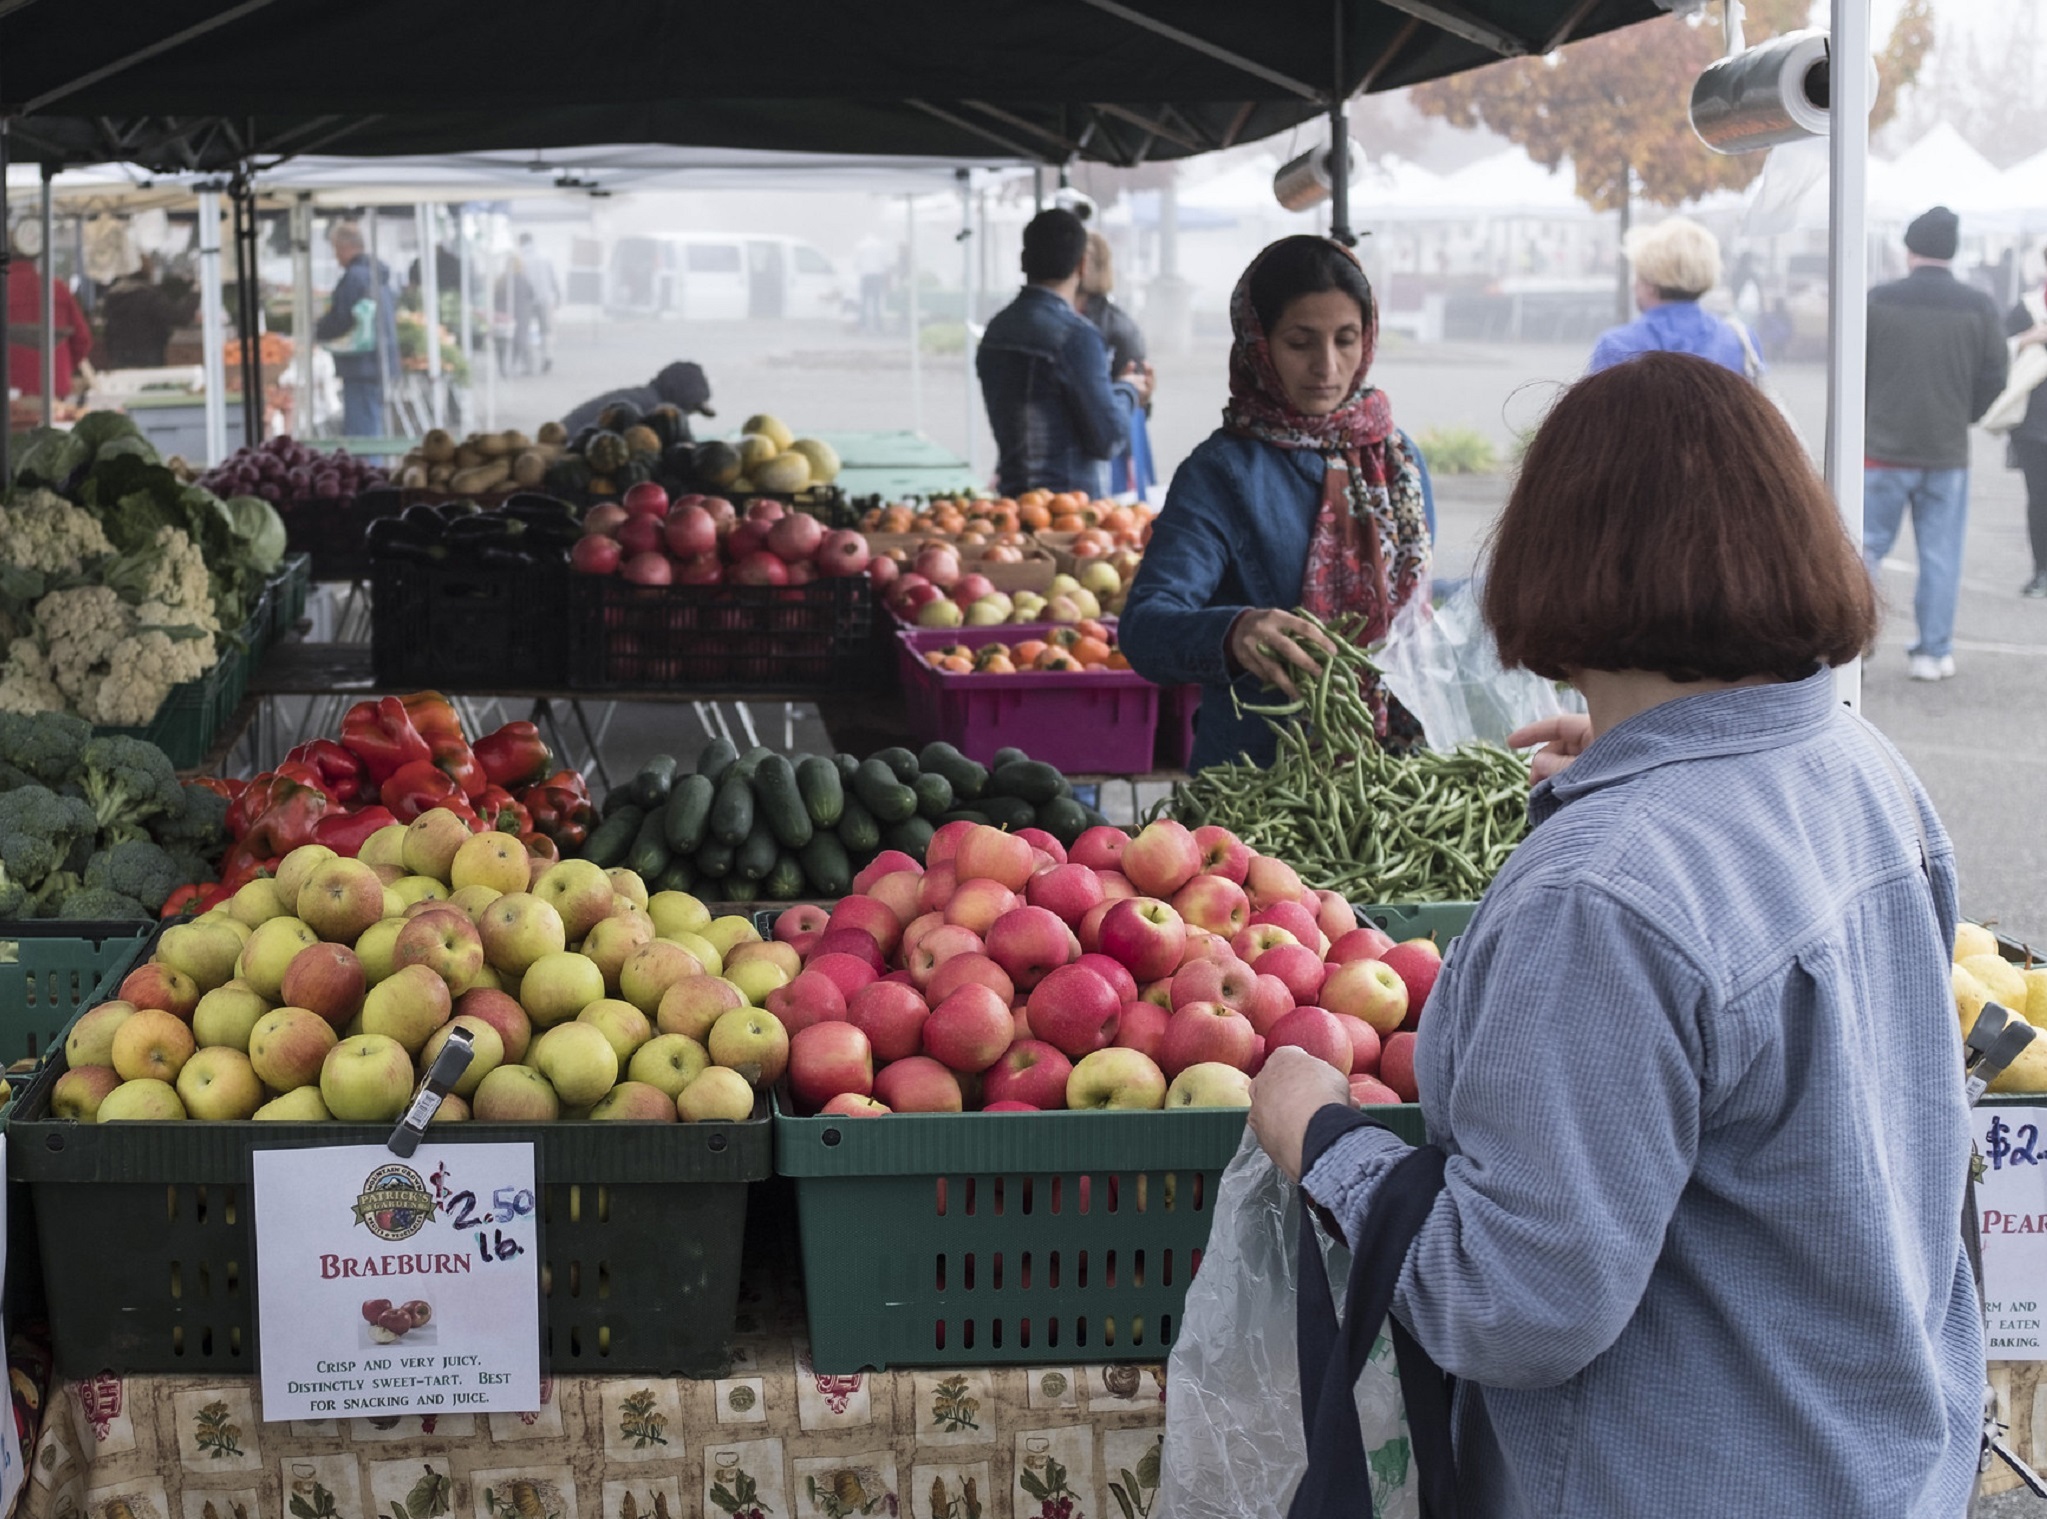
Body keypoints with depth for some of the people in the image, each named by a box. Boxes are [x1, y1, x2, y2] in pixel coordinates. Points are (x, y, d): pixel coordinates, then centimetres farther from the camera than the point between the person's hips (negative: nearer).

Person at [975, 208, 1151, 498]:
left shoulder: (996, 328, 7)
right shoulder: (1075, 335, -16)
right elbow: (1108, 437, -14)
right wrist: (1127, 391, 7)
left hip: (1013, 495, 7)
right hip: (1071, 504, -7)